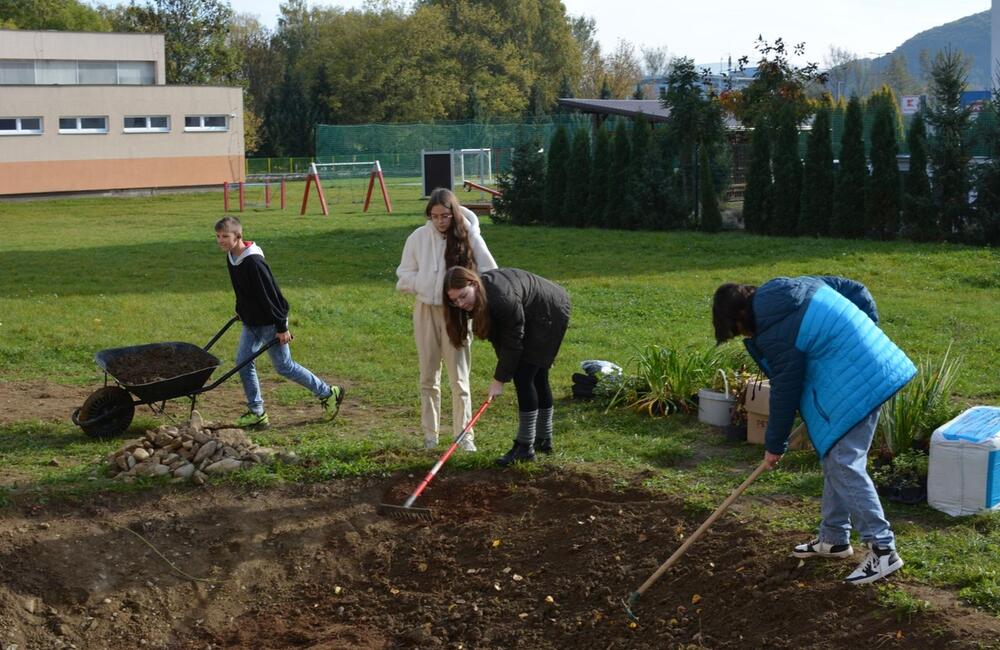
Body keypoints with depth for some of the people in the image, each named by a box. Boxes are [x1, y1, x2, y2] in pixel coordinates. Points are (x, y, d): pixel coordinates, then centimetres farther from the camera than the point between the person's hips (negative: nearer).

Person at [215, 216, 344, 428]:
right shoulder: (232, 258, 1)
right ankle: (257, 413, 12)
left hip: (269, 323, -9)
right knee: (243, 362, 3)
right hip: (251, 323, 9)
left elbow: (270, 294, -25)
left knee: (284, 366, 2)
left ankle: (328, 393, 18)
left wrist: (282, 327, -21)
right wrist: (241, 311, 22)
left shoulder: (253, 262, -27)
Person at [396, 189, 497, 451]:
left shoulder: (470, 237, -7)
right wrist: (425, 286, -11)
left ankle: (465, 434, 4)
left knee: (459, 377, -3)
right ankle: (430, 434, 18)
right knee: (428, 376, 9)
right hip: (426, 311, 2)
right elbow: (404, 276, 7)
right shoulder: (418, 237, -1)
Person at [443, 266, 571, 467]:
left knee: (523, 376, -14)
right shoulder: (479, 300, -11)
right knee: (537, 377, 14)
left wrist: (500, 379, -23)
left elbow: (512, 342, -29)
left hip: (551, 313, -9)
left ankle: (525, 446, -10)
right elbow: (498, 337, -2)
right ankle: (543, 440, 27)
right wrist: (502, 372, -8)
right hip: (532, 317, 9)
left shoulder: (503, 298, -37)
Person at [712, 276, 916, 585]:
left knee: (843, 465, -9)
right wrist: (867, 334, 19)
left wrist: (774, 444, 3)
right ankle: (833, 539, 25)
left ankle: (883, 549, -6)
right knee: (835, 457, 16)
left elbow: (785, 390, -9)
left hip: (853, 385, -11)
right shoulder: (797, 287, 10)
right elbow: (856, 290, 16)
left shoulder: (775, 333, -16)